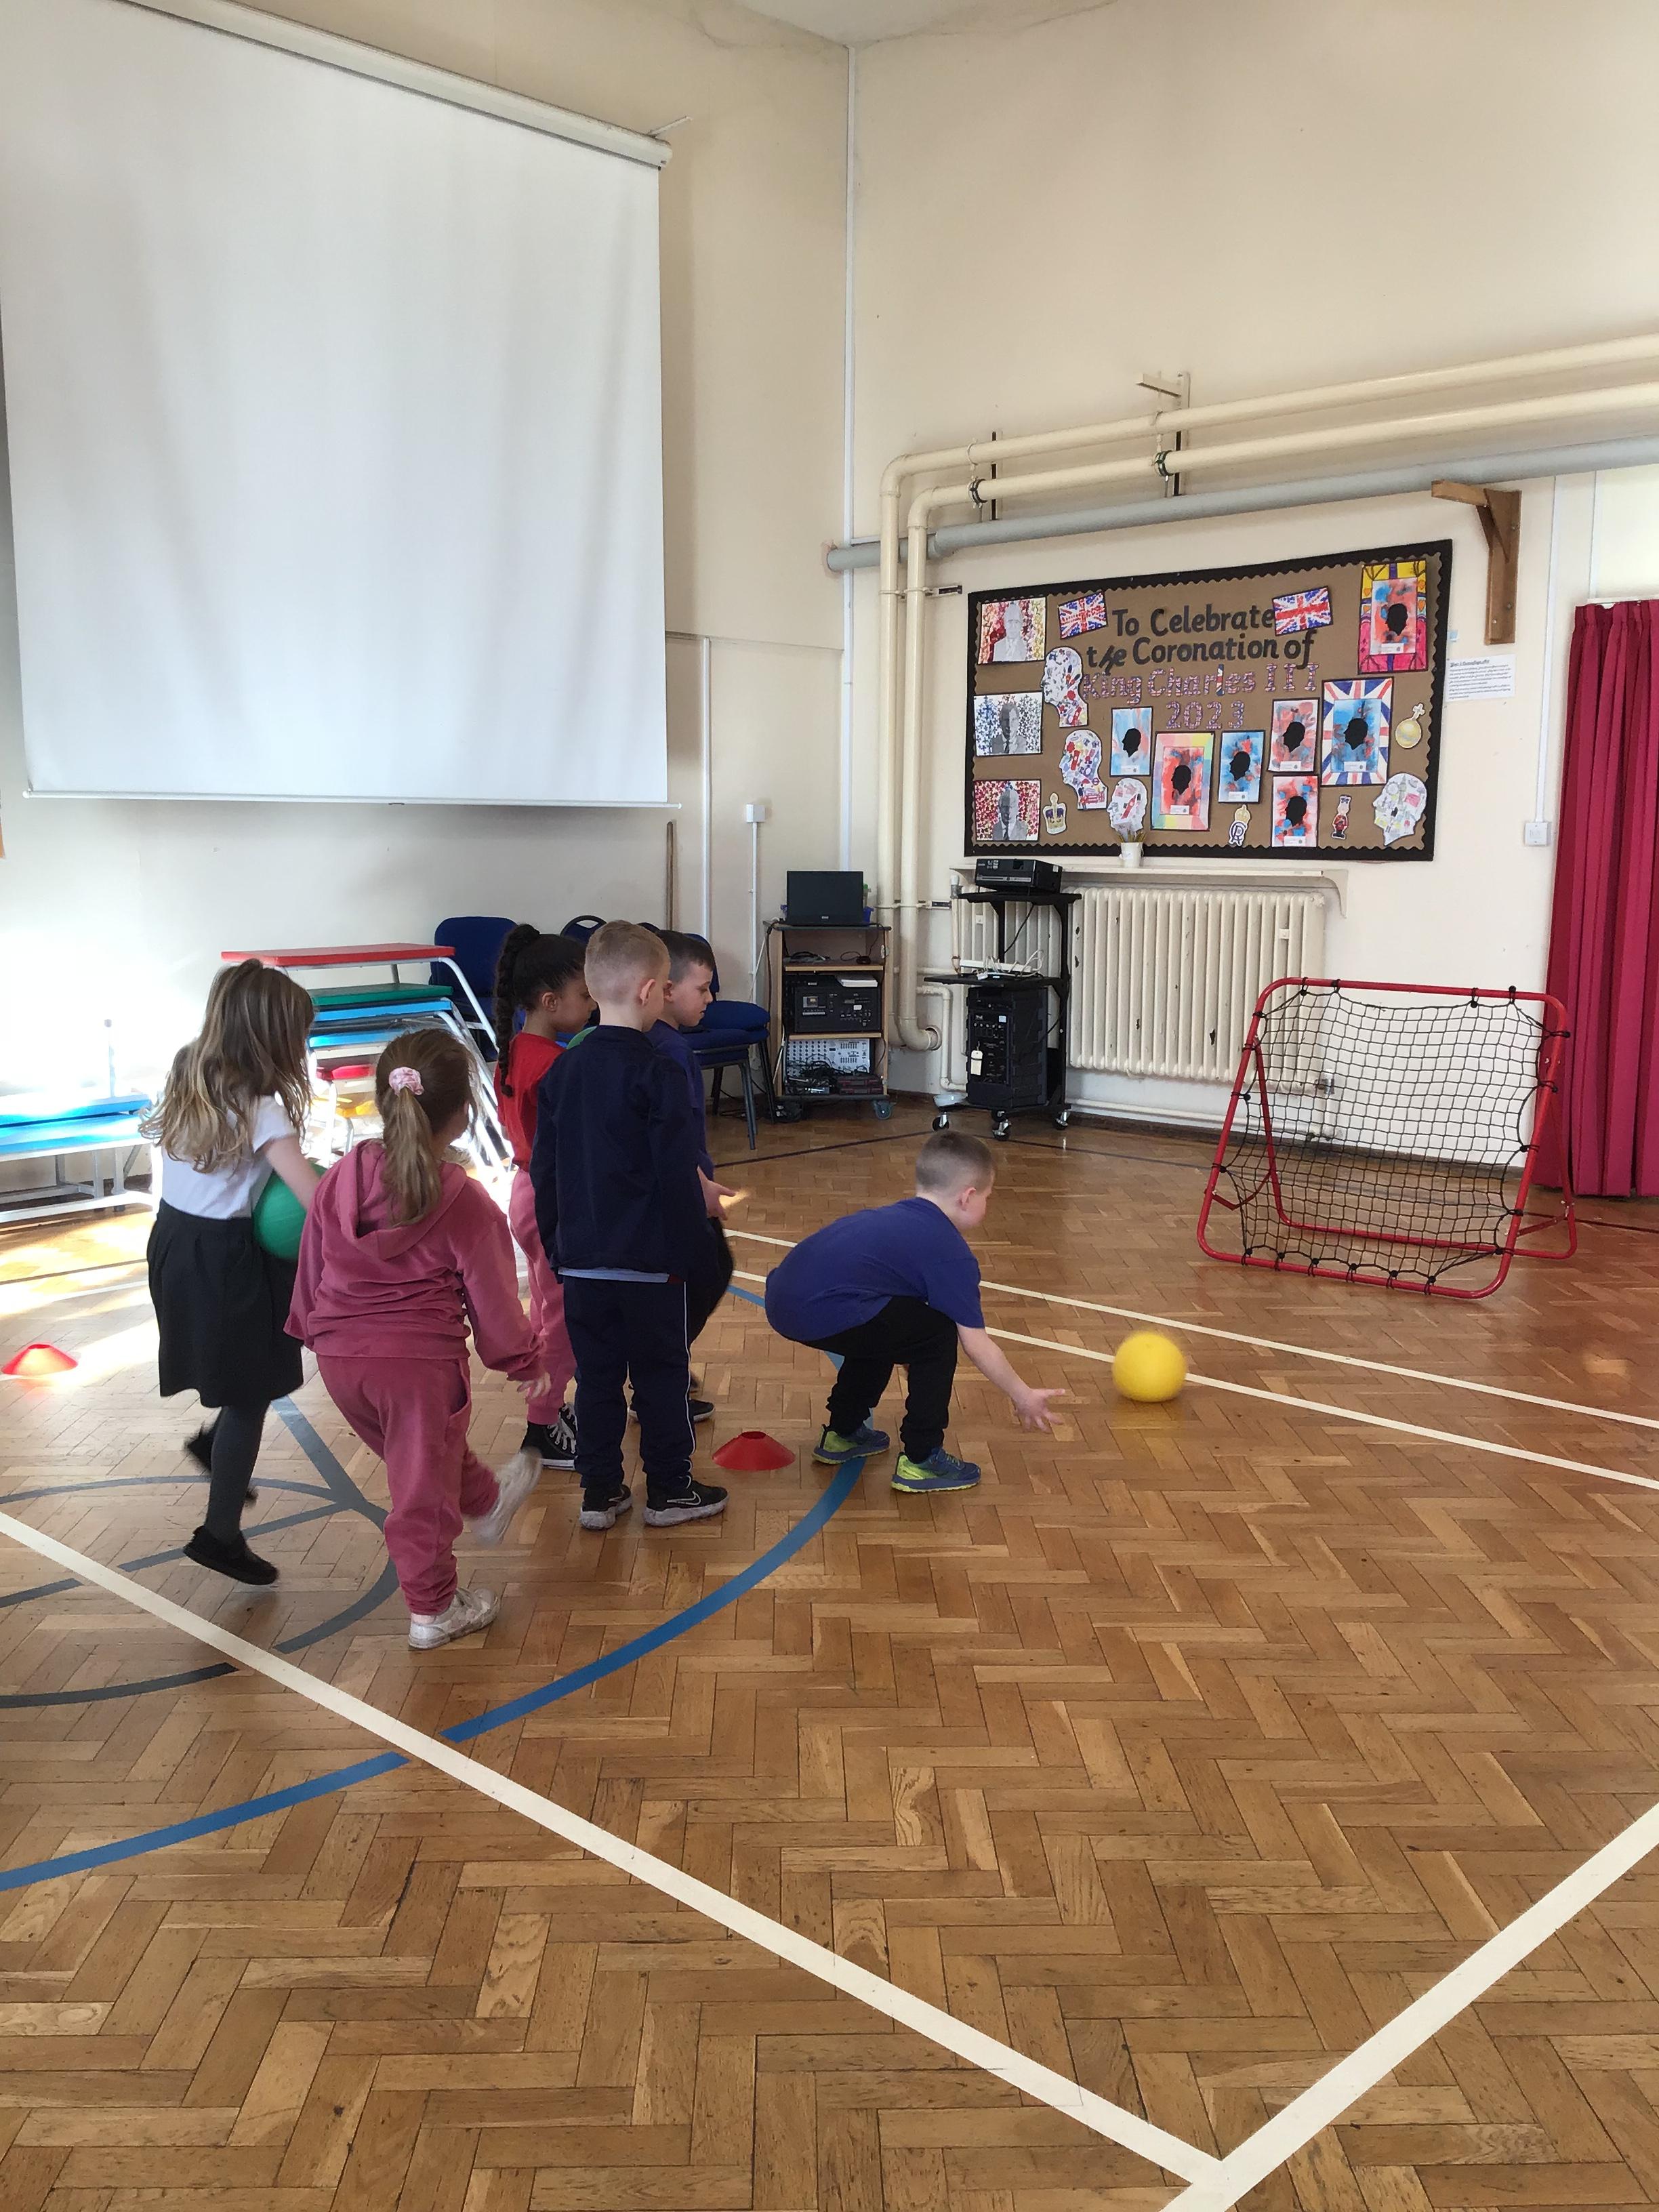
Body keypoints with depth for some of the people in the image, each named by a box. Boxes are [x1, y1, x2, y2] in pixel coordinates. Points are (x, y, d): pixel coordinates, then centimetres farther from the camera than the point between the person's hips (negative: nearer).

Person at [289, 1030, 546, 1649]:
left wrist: (313, 1331, 24)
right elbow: (492, 1296, -8)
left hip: (339, 1359, 6)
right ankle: (432, 1610, 21)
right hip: (420, 1360, -6)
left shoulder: (338, 1180, -3)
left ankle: (487, 1501, 54)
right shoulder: (464, 1202, -16)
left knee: (423, 1450, 28)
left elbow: (311, 1270, 8)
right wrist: (524, 1362, 7)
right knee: (422, 1484, 8)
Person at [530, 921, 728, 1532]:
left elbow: (544, 1170, 10)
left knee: (596, 1376, 13)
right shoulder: (654, 1073, -14)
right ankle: (669, 1490, 17)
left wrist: (556, 1244, 18)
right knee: (661, 1374, 7)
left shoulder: (562, 1072, 5)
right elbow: (677, 1175, -14)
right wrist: (689, 1249, -5)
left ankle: (599, 1491, 19)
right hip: (649, 1260, -5)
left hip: (581, 1259, 5)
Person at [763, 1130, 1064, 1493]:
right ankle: (920, 1461, 11)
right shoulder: (952, 1253, 0)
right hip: (819, 1314, -9)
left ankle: (842, 1433, 41)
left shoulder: (892, 1217, 25)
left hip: (782, 1299, 9)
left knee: (882, 1327, 31)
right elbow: (977, 1345, 3)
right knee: (938, 1334, 3)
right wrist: (1024, 1396, 15)